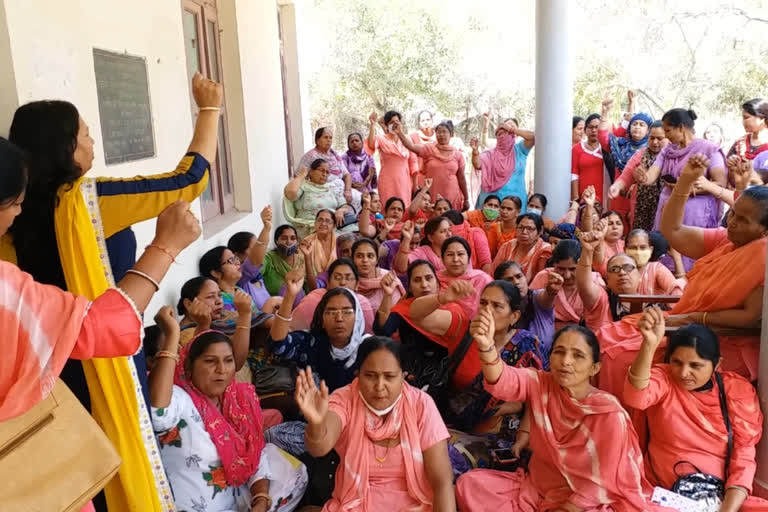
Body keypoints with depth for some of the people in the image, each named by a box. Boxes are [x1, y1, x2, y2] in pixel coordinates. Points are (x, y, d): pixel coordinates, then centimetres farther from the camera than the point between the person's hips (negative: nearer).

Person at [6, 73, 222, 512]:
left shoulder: (21, 209, 0)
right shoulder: (83, 199, -21)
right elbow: (189, 180, -18)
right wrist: (210, 109, -8)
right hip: (104, 356, -7)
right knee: (123, 459, 9)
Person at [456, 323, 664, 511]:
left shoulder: (609, 415, -19)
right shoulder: (540, 385, -9)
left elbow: (599, 483, -12)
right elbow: (503, 381, -31)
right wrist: (487, 346, -51)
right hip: (534, 489, 5)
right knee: (469, 484, -13)